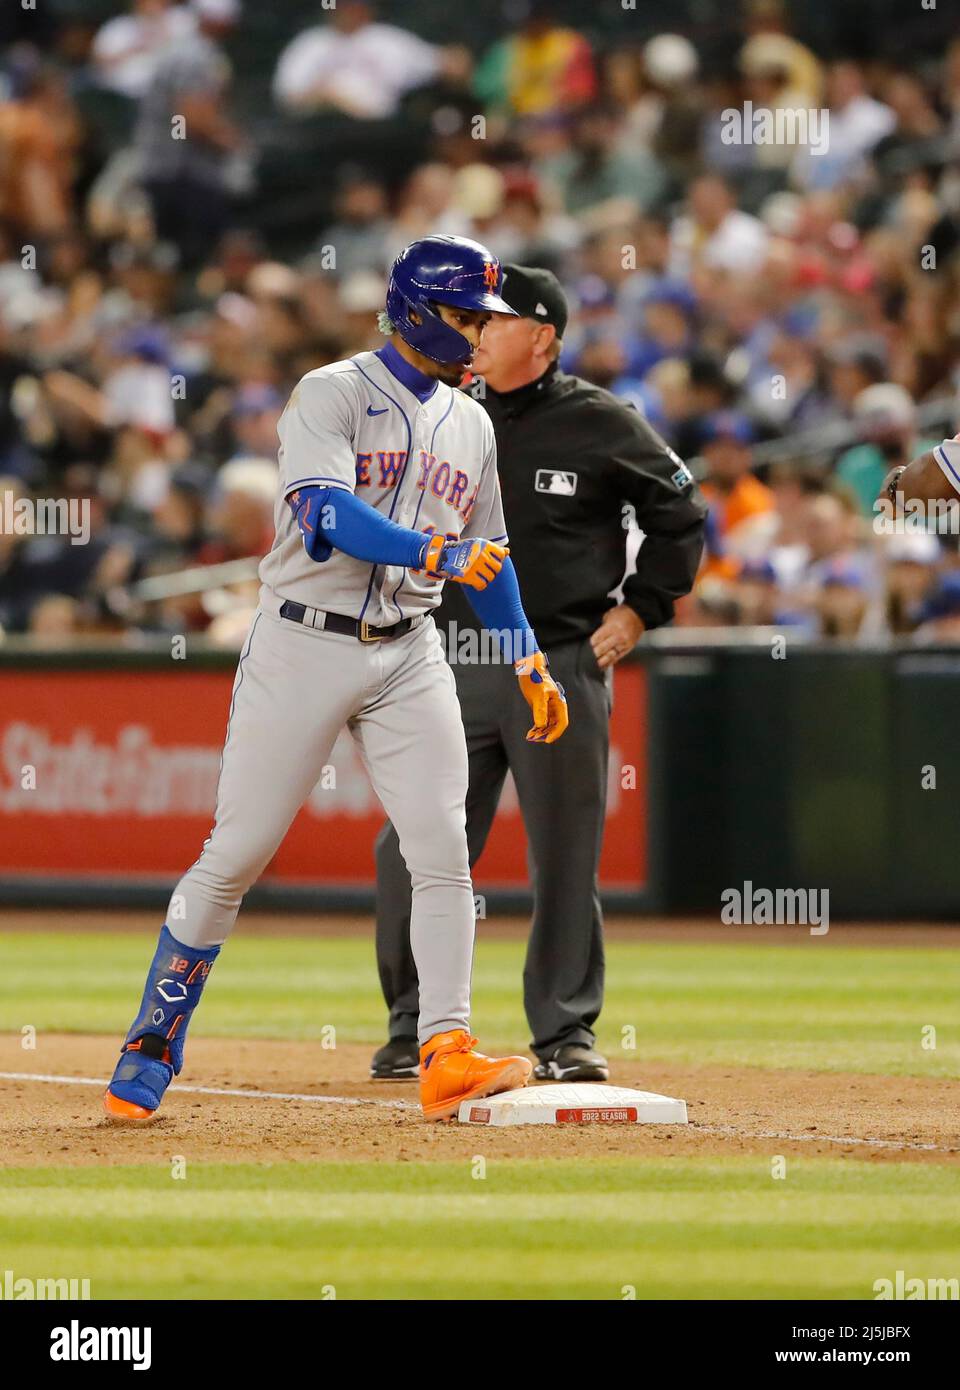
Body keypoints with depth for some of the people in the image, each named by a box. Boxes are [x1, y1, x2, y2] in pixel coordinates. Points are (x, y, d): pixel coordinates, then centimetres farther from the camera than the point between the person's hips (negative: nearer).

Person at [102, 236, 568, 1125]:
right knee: (235, 854, -2)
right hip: (305, 646, -5)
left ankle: (447, 1057, -11)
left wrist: (529, 664, 16)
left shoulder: (470, 425, 14)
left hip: (407, 657, 5)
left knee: (443, 852, -9)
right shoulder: (331, 395, -7)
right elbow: (324, 509, -23)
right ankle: (151, 1051, 9)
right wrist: (432, 552, -35)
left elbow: (485, 556, 23)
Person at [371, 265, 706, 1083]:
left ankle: (566, 1031, 11)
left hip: (562, 668, -3)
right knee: (413, 852, -1)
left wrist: (640, 611, 0)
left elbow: (681, 516, 6)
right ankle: (414, 1027, 11)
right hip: (457, 668, 3)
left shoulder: (603, 427, -3)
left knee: (565, 858, 2)